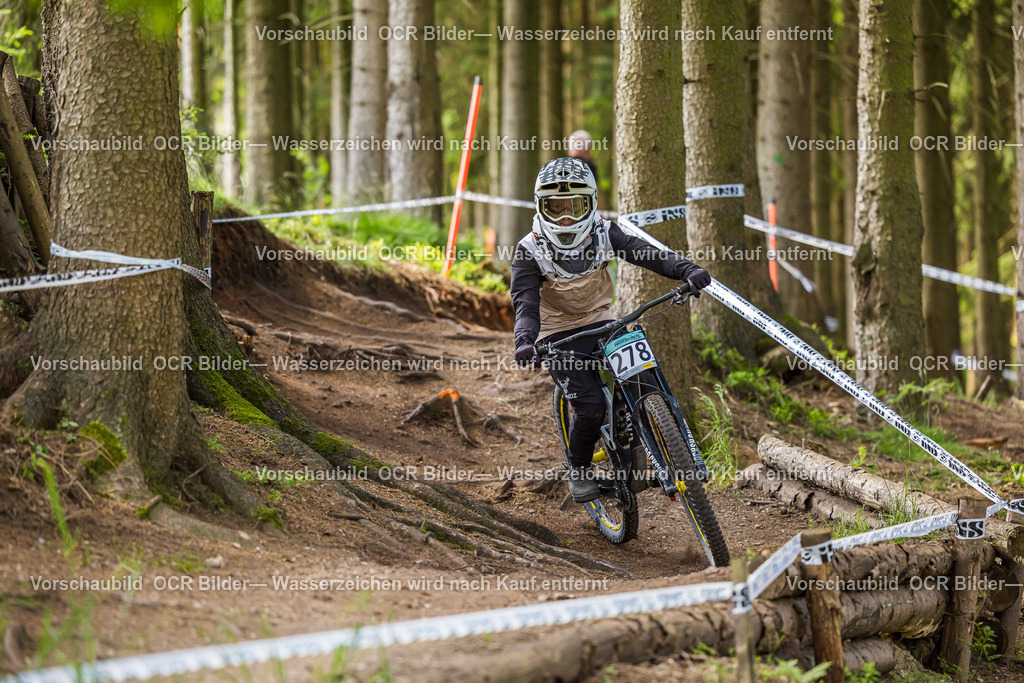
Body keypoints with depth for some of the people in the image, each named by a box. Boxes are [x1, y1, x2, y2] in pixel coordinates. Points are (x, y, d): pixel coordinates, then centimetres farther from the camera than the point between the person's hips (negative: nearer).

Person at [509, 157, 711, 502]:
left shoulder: (604, 234, -7)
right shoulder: (531, 251, -15)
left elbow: (645, 253, -20)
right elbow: (525, 302, -25)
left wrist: (687, 271, -37)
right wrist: (525, 341, -46)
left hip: (601, 324, 3)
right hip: (558, 336, -3)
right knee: (590, 406, -20)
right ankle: (579, 469, 7)